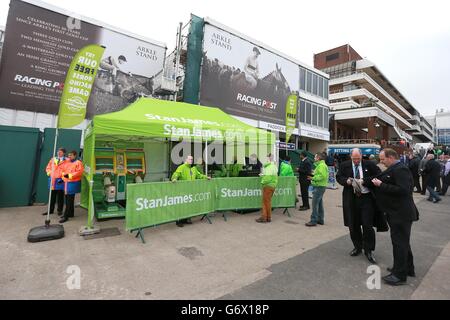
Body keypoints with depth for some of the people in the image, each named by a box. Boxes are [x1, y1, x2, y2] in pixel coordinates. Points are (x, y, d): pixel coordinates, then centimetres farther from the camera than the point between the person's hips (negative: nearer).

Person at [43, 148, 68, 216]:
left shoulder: (66, 160, -2)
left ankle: (60, 210, 16)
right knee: (52, 196, 12)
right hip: (52, 180, 4)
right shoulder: (53, 159, 13)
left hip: (60, 180, -4)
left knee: (60, 197, 4)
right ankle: (51, 210, 23)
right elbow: (48, 168, 17)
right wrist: (49, 172, -2)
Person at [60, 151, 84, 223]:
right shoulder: (67, 163, 16)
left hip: (73, 183, -9)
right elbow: (63, 171, 25)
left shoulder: (78, 163, -9)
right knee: (68, 199, 15)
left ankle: (66, 216, -3)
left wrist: (69, 175, -21)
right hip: (66, 183, 9)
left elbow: (79, 172, -19)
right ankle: (71, 213, 26)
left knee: (69, 200, -6)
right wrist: (63, 175, 8)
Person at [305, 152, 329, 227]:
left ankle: (313, 221, -5)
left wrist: (313, 178, -20)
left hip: (319, 187, -11)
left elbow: (322, 176, -25)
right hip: (320, 186, 11)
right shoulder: (321, 165, 19)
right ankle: (320, 219, 25)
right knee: (319, 203, 16)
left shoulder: (321, 165, -15)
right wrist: (314, 173, 13)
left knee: (315, 204, -8)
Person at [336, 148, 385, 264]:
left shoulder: (369, 164, -1)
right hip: (351, 199, 2)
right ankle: (357, 247, 30)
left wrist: (364, 181, -17)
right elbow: (338, 177, 8)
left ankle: (368, 251, 16)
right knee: (353, 225, 11)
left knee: (367, 225, -1)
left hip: (366, 198, -2)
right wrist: (347, 181, -13)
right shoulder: (345, 165, 3)